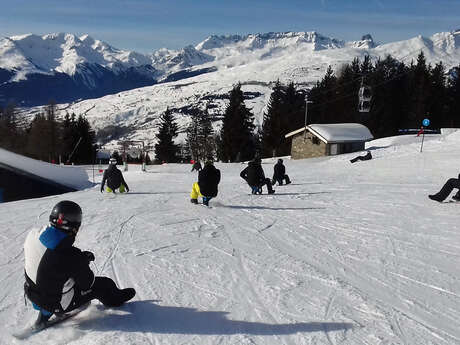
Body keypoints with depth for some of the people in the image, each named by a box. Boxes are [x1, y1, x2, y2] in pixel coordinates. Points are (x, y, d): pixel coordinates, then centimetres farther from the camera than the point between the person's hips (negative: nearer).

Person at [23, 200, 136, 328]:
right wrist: (84, 261, 0)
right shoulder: (72, 258, -34)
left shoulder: (32, 235, -16)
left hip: (33, 294, 6)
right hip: (57, 304, -6)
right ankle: (116, 299, 44)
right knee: (103, 285, 11)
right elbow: (87, 283, -16)